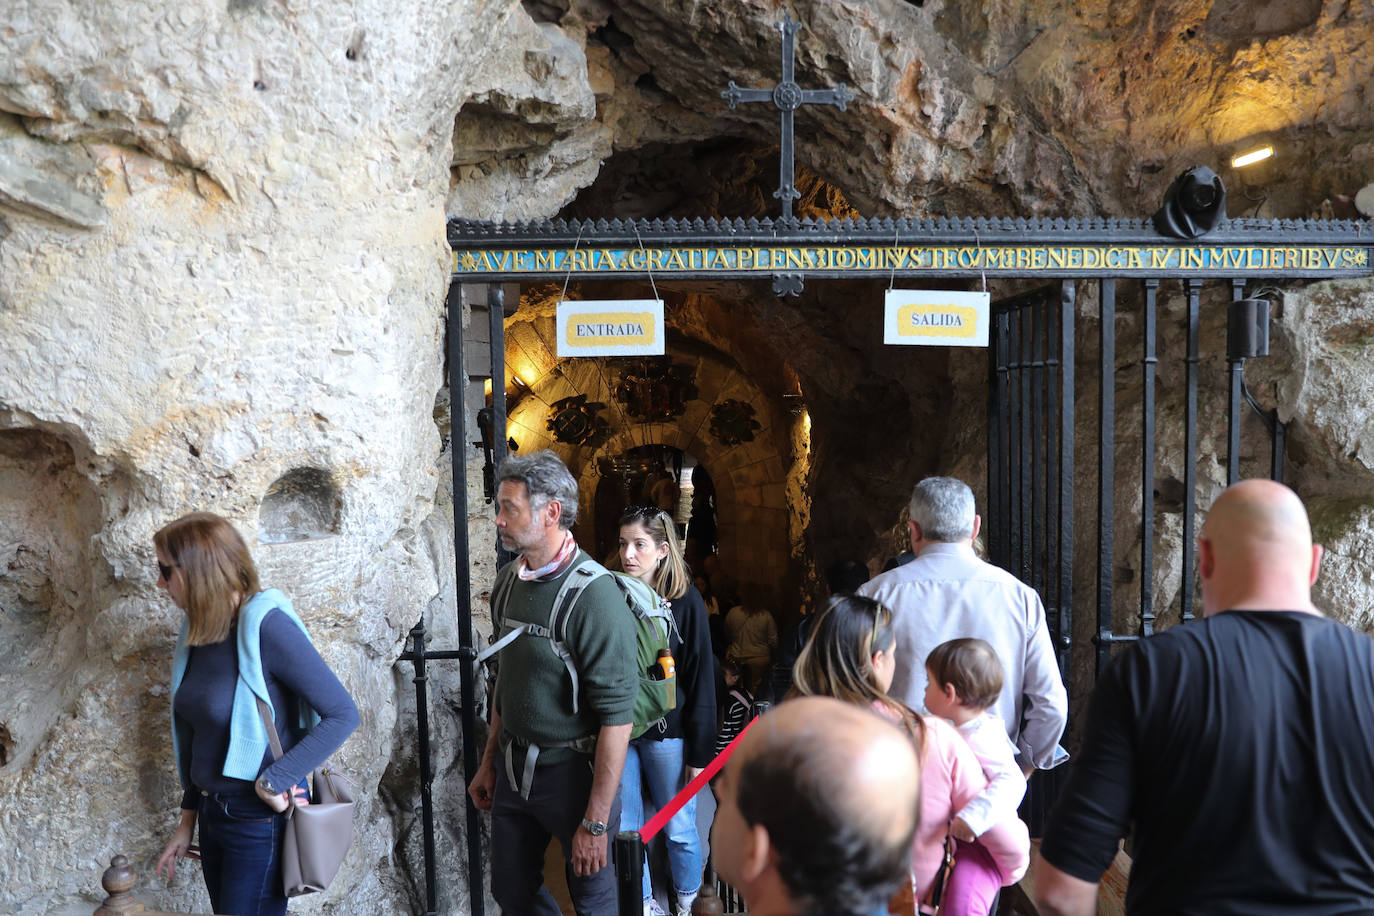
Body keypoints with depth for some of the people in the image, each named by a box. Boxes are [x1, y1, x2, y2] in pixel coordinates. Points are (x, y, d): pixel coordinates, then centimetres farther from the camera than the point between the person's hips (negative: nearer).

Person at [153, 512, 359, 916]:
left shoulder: (266, 626, -20)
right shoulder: (199, 632, 3)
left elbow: (342, 714, -21)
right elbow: (199, 737, 13)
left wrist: (274, 782, -22)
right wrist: (188, 820, 15)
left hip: (261, 820, -7)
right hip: (213, 815, 7)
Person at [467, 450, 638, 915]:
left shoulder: (594, 595, -22)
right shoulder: (508, 580, 2)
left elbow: (617, 716, -22)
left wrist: (596, 823, -21)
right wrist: (489, 763, 16)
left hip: (571, 771, -7)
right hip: (514, 767, 7)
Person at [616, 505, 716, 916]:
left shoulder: (685, 602, -8)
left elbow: (701, 682, -6)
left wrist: (699, 753, -6)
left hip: (666, 732, -2)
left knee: (679, 829, 9)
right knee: (624, 828, 11)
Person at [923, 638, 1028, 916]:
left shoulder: (984, 739, -24)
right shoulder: (959, 731, 6)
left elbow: (1011, 781, -38)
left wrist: (975, 815, -47)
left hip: (985, 842, -10)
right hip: (953, 836, 10)